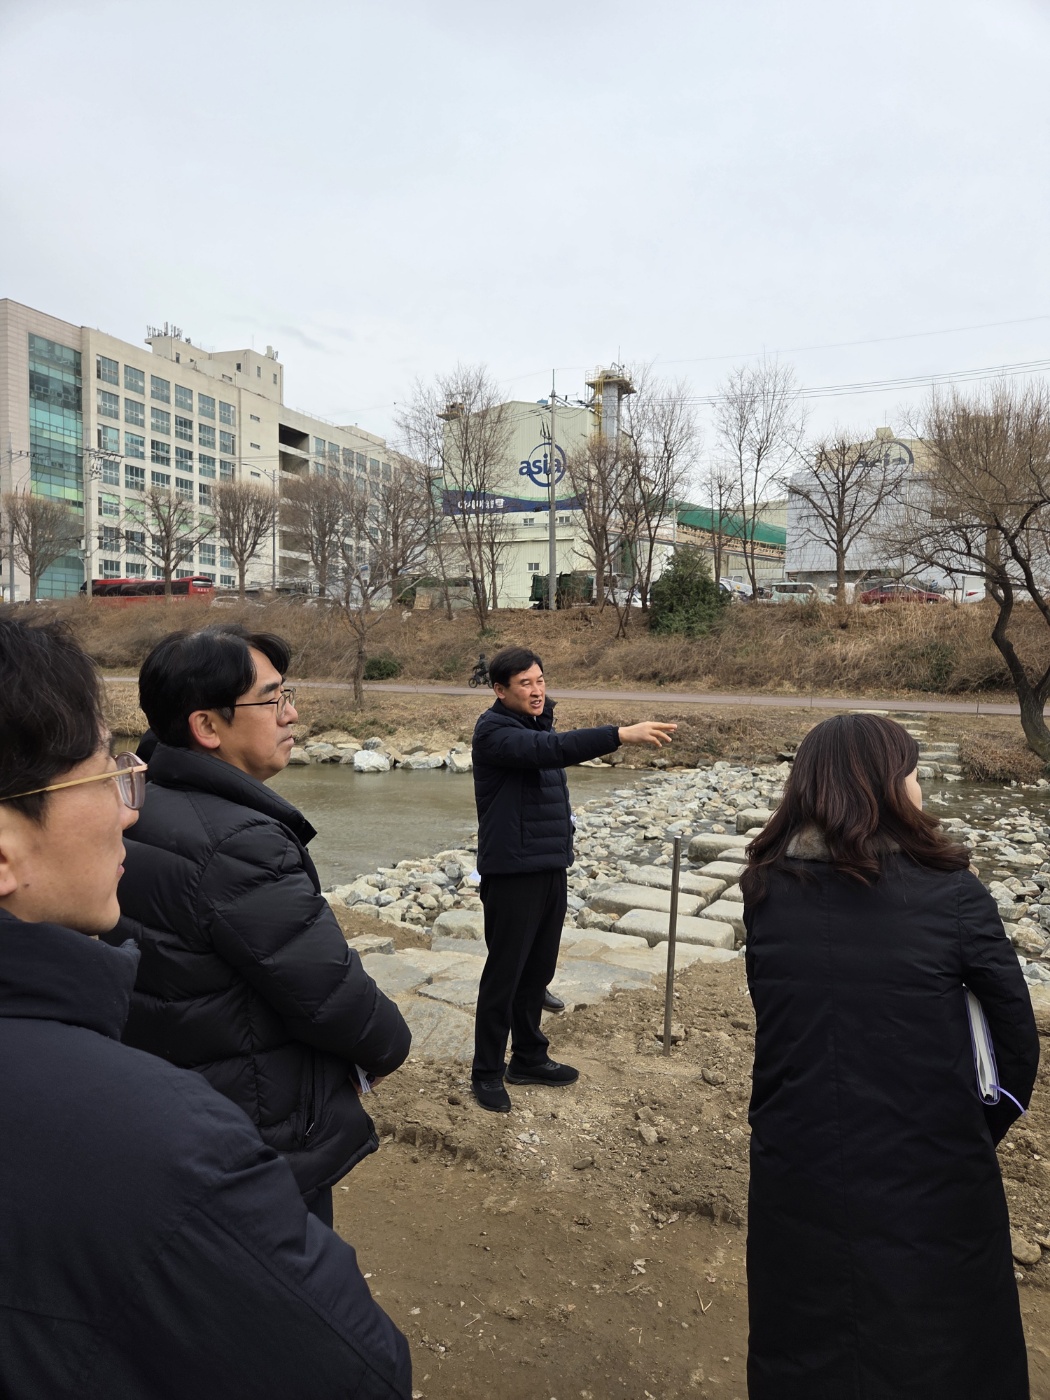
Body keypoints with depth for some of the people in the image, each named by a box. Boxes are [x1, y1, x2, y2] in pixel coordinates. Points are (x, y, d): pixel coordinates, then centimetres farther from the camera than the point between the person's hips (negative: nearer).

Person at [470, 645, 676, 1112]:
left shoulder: (539, 723, 13)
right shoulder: (493, 730, -14)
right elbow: (547, 750, -33)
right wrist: (621, 734, -41)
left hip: (551, 869, 8)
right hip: (512, 873, -8)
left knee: (539, 969, 16)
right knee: (504, 973, 2)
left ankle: (529, 1058, 31)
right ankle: (487, 1071, 17)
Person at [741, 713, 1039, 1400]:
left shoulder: (767, 890, -9)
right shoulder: (950, 894, -17)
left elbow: (778, 1012, 0)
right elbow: (1018, 1035, -8)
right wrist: (982, 1132, 8)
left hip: (797, 1170, 3)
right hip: (931, 1177, -2)